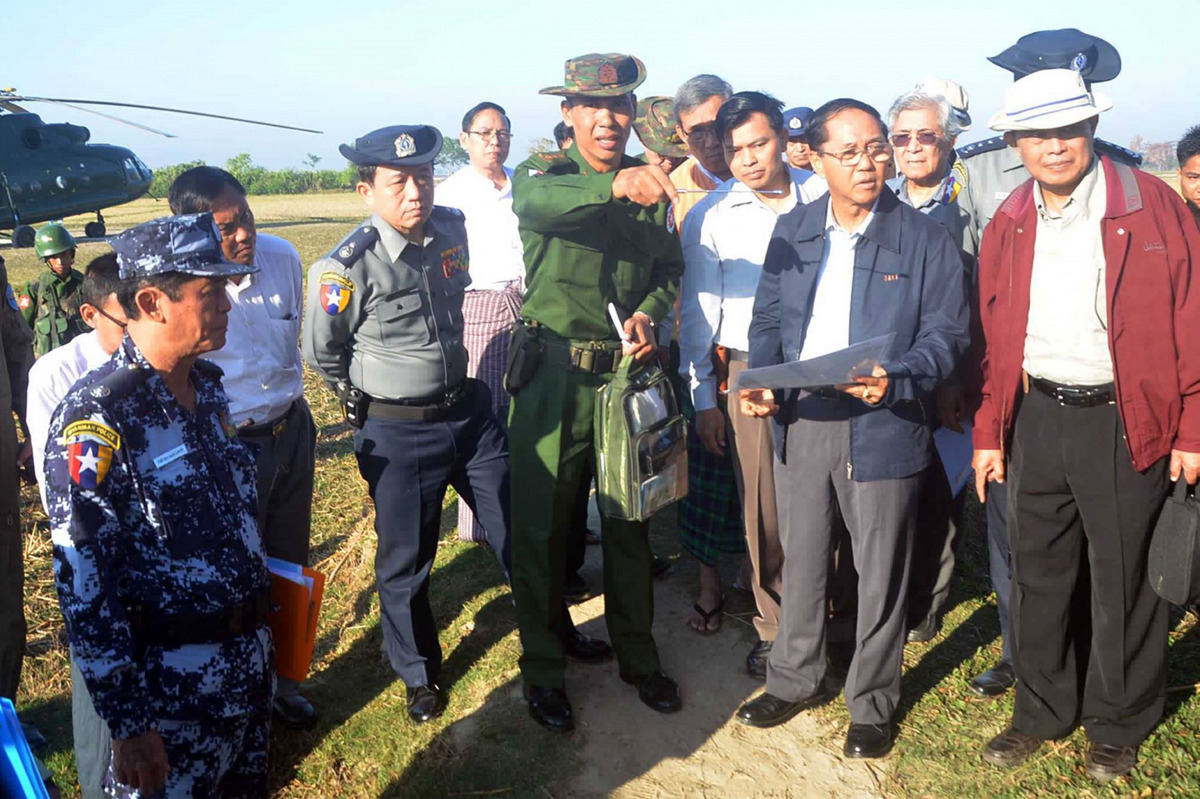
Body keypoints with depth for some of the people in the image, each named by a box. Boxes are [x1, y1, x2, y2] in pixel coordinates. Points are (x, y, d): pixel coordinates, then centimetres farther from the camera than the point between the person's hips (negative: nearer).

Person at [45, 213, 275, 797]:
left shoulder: (208, 385, 3)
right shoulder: (97, 418, -21)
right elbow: (84, 587, -20)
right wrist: (129, 726, -18)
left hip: (252, 665, 7)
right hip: (170, 690, -7)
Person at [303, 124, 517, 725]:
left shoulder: (451, 229, -4)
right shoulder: (346, 269, -20)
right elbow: (321, 354, -4)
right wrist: (369, 403, 8)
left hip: (469, 409, 5)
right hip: (397, 433, -4)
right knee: (406, 561, 11)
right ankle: (419, 675, 36)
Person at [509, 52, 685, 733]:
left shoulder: (650, 183, 6)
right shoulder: (545, 173, -5)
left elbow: (671, 267, 15)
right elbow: (534, 204, -30)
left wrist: (649, 312, -8)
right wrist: (613, 185, -49)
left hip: (627, 374, 3)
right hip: (554, 376, -3)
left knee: (630, 523, 15)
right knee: (541, 528, 6)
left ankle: (638, 656, 34)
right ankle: (543, 670, 25)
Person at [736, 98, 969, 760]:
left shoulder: (924, 239, -3)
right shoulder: (792, 231, 8)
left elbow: (946, 332, -5)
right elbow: (768, 320, 10)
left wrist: (897, 379, -24)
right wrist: (761, 383, -8)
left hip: (881, 427, -3)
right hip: (800, 420, 3)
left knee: (880, 570, 9)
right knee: (800, 559, 16)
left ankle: (873, 704, 29)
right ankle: (795, 680, 37)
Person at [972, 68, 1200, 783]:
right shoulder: (1008, 225, 6)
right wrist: (989, 433, 8)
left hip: (1126, 422, -3)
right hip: (1036, 420, 4)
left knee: (1123, 583, 9)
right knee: (1039, 575, 14)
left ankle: (1117, 725, 30)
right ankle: (1044, 710, 32)